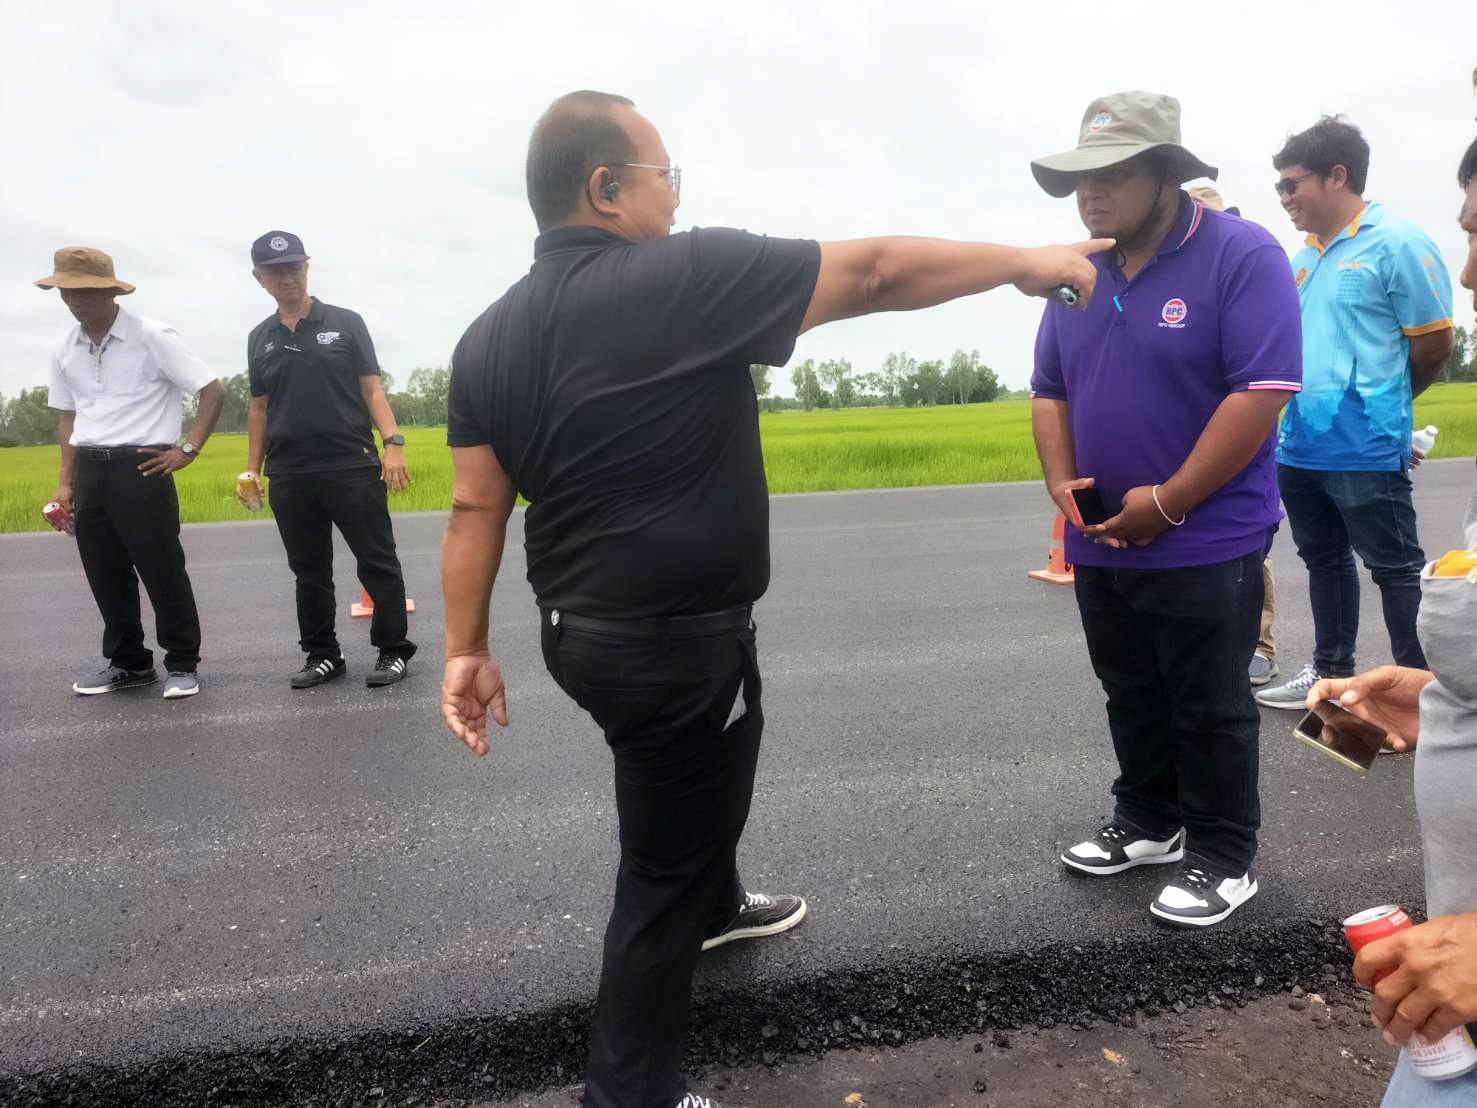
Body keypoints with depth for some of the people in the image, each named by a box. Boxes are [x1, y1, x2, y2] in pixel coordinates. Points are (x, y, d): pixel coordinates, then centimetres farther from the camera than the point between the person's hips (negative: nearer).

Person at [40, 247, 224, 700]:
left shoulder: (153, 337, -7)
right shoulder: (63, 350, 11)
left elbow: (213, 391, -7)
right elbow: (68, 417, 18)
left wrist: (188, 450, -10)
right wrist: (66, 482, 13)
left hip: (140, 469, -6)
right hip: (89, 472, 6)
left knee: (163, 573, -2)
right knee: (105, 575, 11)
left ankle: (182, 665, 12)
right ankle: (129, 663, 25)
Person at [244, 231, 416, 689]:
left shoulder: (345, 323, 4)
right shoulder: (260, 338, 13)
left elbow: (372, 390, 0)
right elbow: (258, 409, 16)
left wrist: (393, 443, -13)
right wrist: (252, 469, 11)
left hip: (353, 467, -3)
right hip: (289, 476, 4)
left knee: (377, 562, -1)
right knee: (309, 571, 10)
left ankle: (394, 650, 10)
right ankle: (322, 654, 22)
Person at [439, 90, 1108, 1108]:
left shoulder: (489, 336, 0)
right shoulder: (684, 275, -19)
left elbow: (476, 508, 0)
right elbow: (877, 272, -13)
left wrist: (467, 651, 7)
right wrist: (1025, 262, 0)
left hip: (585, 627, 8)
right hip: (675, 642, -8)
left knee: (701, 783, 33)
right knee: (663, 869, 11)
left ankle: (719, 906, 59)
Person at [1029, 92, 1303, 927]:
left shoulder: (1243, 256, -11)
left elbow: (1263, 393, -18)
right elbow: (1050, 390, 12)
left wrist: (1167, 503, -19)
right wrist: (1062, 481, -5)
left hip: (1207, 544, -6)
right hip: (1103, 544, 6)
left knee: (1210, 711, 7)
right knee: (1132, 701, 18)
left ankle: (1225, 859, 23)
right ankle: (1150, 824, 36)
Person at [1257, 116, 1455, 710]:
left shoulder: (1396, 244, -9)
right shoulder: (1303, 260, 13)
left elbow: (1434, 342, -7)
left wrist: (1378, 399, 5)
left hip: (1365, 449, -8)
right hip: (1299, 447, 8)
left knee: (1396, 568, 2)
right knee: (1324, 560, 17)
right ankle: (1331, 672, 32)